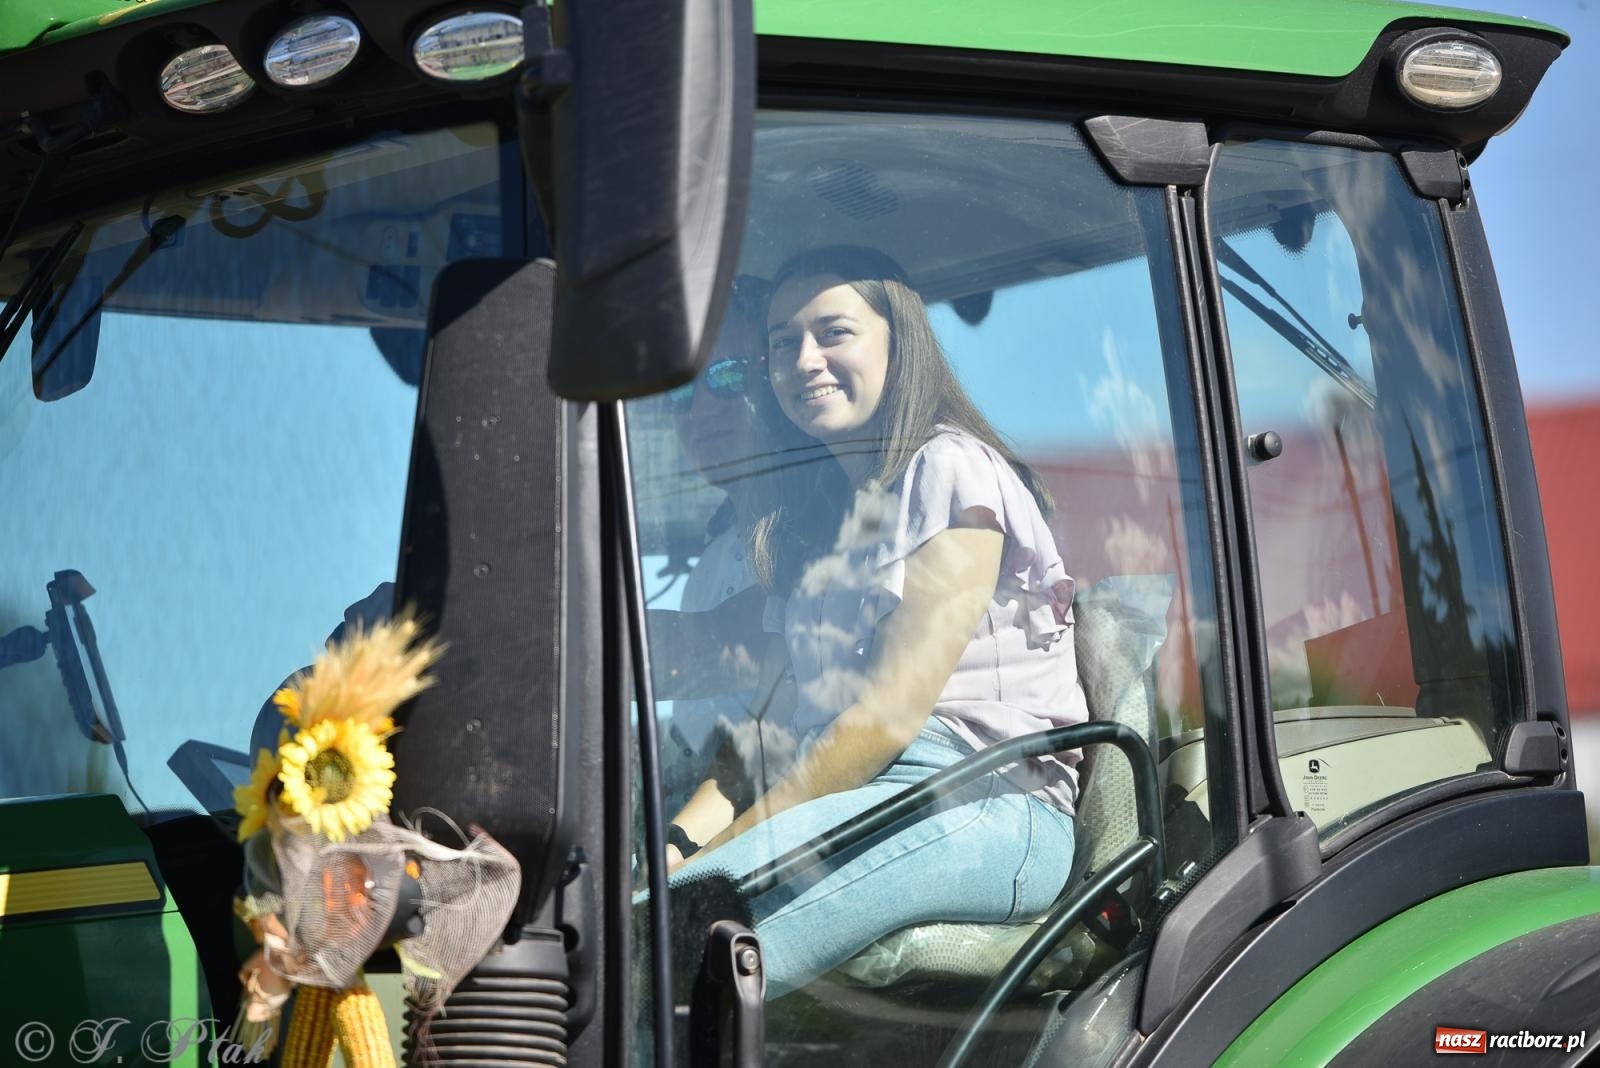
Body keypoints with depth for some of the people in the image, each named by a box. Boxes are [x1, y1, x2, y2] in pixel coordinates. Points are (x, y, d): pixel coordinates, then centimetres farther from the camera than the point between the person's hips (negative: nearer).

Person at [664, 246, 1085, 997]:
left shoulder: (949, 470, 0)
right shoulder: (797, 521, 25)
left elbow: (890, 716, -10)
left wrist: (715, 851, -13)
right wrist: (677, 840, -4)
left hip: (992, 810, -7)